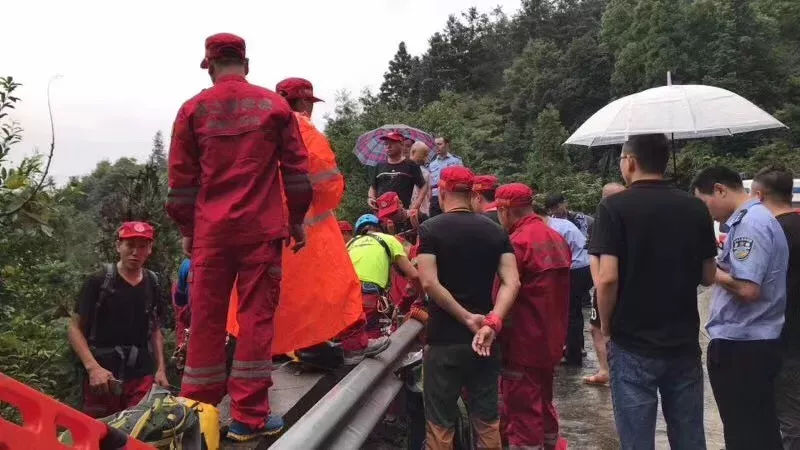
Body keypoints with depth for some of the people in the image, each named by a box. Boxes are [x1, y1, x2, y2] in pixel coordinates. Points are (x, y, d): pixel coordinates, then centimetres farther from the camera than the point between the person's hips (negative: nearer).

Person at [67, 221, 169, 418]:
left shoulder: (153, 285, 8)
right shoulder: (98, 282, -4)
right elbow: (75, 328, -3)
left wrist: (161, 368, 7)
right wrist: (93, 367, -15)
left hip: (142, 377, 3)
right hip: (102, 376, -2)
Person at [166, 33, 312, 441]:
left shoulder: (193, 109, 5)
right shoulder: (275, 105, 4)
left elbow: (181, 178, 6)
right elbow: (296, 169, 4)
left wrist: (186, 230, 15)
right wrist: (297, 220, 14)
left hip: (210, 231, 1)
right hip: (262, 229, -1)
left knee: (207, 319, 9)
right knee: (256, 316, 2)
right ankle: (249, 417, 6)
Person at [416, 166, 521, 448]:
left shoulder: (430, 229, -7)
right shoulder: (495, 231, 4)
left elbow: (429, 282, -18)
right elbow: (512, 282, -6)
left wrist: (467, 318, -13)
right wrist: (493, 322, -15)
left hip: (444, 340, -4)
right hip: (483, 340, 4)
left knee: (440, 423, 7)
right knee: (487, 419, 14)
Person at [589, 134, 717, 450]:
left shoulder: (614, 207, -12)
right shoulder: (695, 208, 2)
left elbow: (607, 279, -19)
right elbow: (708, 277, 8)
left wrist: (606, 325, -3)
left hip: (633, 346, -4)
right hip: (685, 343, 5)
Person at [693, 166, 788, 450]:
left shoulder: (748, 224, -18)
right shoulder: (759, 218, 13)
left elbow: (747, 288, -26)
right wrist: (721, 265, 4)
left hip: (739, 345, -10)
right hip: (758, 341, 10)